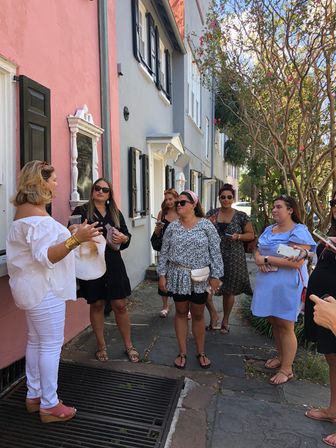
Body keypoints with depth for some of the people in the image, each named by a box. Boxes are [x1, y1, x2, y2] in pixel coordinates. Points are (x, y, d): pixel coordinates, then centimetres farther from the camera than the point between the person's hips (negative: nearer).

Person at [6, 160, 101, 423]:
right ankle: (49, 405, 13)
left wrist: (70, 237, 36)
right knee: (51, 345, 0)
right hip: (45, 289, -11)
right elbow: (45, 256, -28)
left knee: (36, 341, 17)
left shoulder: (25, 211, 12)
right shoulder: (37, 217, -21)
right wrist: (76, 239, -40)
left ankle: (34, 396, 30)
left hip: (35, 287, 11)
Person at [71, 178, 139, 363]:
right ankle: (101, 347, 28)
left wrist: (123, 238, -8)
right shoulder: (81, 211, 0)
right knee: (97, 305, 10)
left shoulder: (116, 213, 11)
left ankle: (129, 346, 23)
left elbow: (127, 235, 14)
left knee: (120, 306, 6)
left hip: (113, 265, 3)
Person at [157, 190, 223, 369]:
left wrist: (215, 275, -8)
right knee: (181, 313, 12)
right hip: (178, 277, 2)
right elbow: (164, 253, 4)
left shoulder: (206, 225, -7)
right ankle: (182, 352, 27)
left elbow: (215, 252, -6)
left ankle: (201, 352, 30)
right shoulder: (172, 227, 0)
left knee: (198, 315, 12)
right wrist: (162, 275, 1)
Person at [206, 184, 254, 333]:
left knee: (229, 291, 9)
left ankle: (225, 321, 30)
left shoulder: (241, 216, -2)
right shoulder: (211, 214, 3)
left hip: (233, 258, -1)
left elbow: (251, 235, 4)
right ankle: (213, 314, 13)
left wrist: (238, 236, -15)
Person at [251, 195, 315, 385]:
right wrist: (259, 260, -9)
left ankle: (287, 369, 17)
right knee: (274, 322, 17)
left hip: (287, 286, -7)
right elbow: (258, 250, 16)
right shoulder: (269, 229, 11)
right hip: (268, 283, 7)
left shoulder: (299, 232, -14)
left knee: (285, 326, 2)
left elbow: (297, 262, -24)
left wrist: (267, 259, -19)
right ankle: (281, 356, 37)